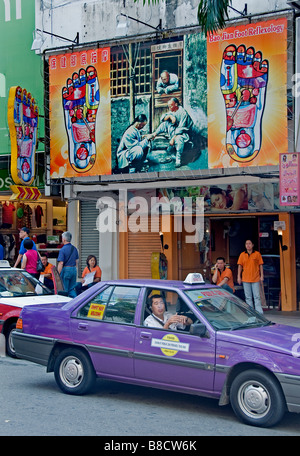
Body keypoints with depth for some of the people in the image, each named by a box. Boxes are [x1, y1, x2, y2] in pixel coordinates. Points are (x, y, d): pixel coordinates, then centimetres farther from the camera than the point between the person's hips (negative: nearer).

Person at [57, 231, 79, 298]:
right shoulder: (74, 249, 8)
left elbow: (61, 263, -15)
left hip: (66, 270, -6)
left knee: (64, 290, 3)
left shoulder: (63, 250, -12)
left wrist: (58, 274, -11)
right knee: (72, 289, 12)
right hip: (74, 270, 6)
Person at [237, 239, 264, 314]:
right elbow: (240, 266, 8)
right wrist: (239, 276, 1)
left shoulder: (257, 254, 2)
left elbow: (260, 265, 4)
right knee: (248, 297, 5)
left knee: (257, 296, -4)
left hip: (256, 279, -2)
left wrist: (262, 276, -1)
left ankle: (259, 312, -4)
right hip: (245, 279, 2)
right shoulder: (242, 255, 7)